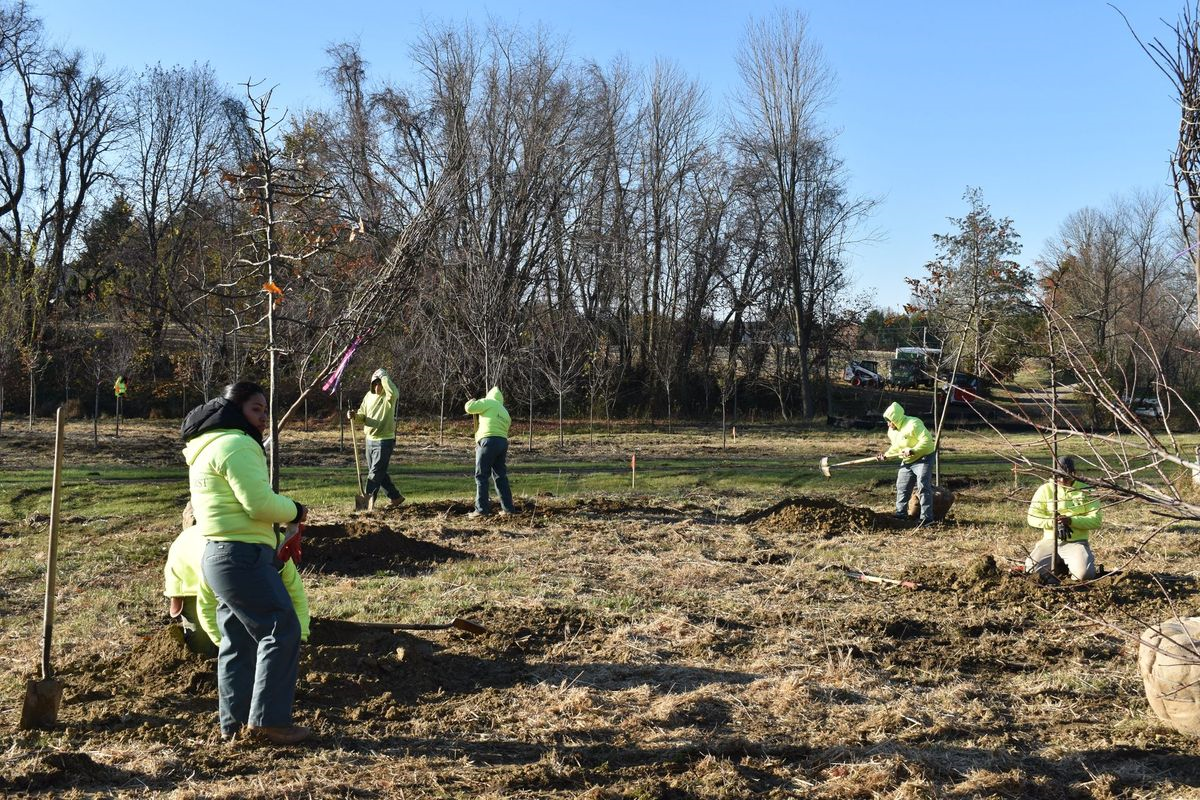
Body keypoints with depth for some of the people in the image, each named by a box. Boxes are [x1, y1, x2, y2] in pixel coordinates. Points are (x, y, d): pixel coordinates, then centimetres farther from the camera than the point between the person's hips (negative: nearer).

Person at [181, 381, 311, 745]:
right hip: (243, 555, -11)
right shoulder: (237, 445, -14)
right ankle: (269, 719, -7)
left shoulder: (210, 447, 20)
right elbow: (261, 504, -21)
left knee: (238, 641, 15)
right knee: (282, 631, -8)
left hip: (221, 555, 11)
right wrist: (295, 511, -3)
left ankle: (235, 722, 21)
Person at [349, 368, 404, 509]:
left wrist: (383, 376, -28)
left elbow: (393, 393, -39)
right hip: (370, 439, 8)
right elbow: (362, 416, 10)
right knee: (379, 472, 15)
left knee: (375, 473, -6)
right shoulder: (369, 396, 8)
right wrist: (355, 416, -13)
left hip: (385, 440, -8)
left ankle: (368, 501, 1)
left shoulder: (389, 397, -13)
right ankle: (396, 497, 28)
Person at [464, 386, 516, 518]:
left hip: (488, 441, -7)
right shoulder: (506, 414, 27)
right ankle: (508, 507, 13)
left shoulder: (489, 402, 5)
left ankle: (482, 509, -6)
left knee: (481, 476, -3)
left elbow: (469, 408, -2)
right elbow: (501, 432, 19)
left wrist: (471, 402, 20)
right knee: (500, 475, 14)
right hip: (503, 443, 7)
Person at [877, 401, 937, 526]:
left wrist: (913, 451, -35)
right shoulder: (892, 431, 4)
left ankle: (927, 518, -16)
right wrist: (886, 455, 3)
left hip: (923, 458, -9)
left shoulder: (913, 424, -24)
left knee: (923, 487, -16)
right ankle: (900, 514, 26)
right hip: (907, 462, 9)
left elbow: (926, 439, -30)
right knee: (902, 488, 13)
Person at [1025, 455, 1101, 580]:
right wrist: (1052, 521, -18)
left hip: (1076, 542, -1)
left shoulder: (1085, 491, 2)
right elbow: (1032, 518, 0)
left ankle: (1071, 565, 10)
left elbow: (1095, 520, -5)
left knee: (1085, 574, -28)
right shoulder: (1045, 489, 3)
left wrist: (1071, 520, -20)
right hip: (1050, 541, 2)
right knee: (1031, 569, -21)